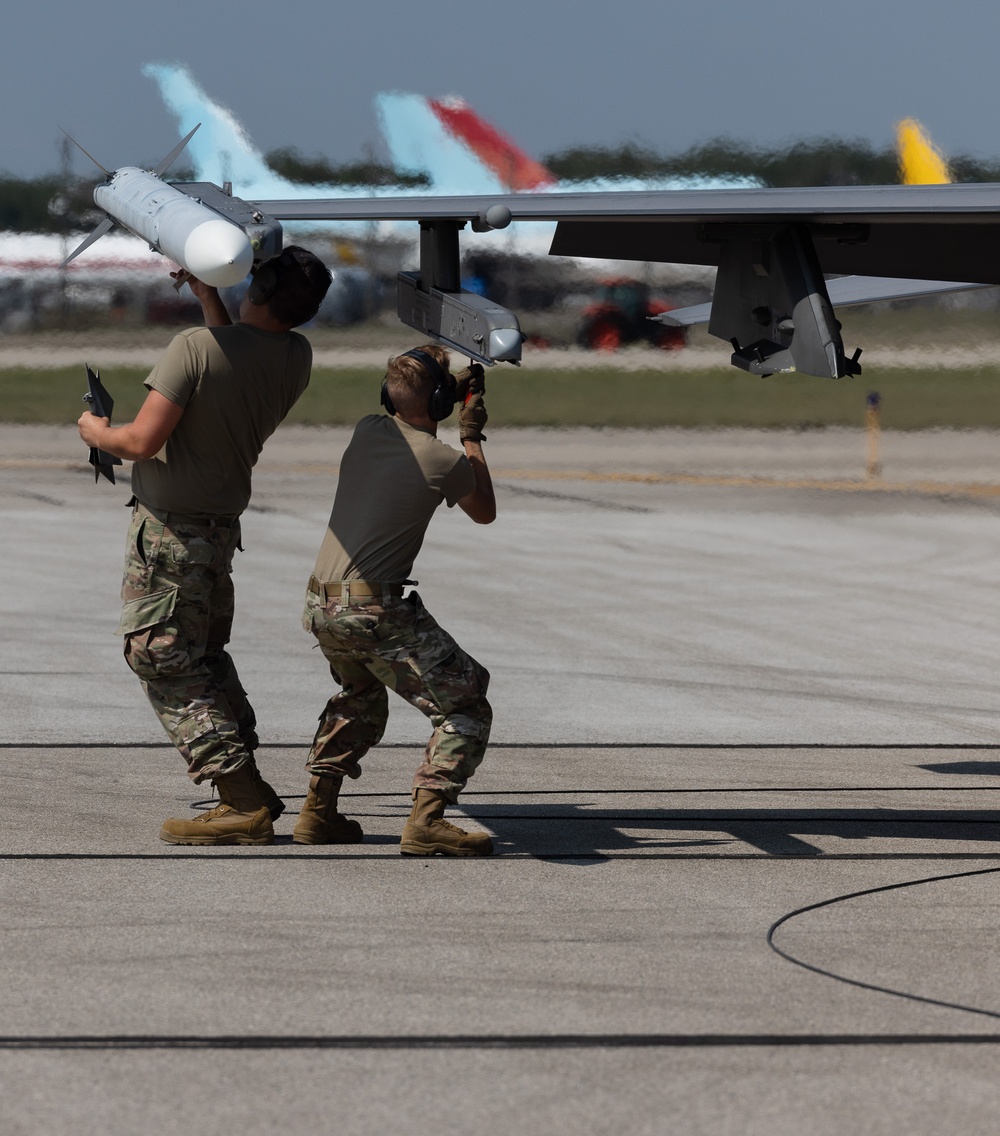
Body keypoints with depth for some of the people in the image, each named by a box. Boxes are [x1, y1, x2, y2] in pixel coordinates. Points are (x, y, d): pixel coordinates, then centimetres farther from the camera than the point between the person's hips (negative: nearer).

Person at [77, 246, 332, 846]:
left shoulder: (195, 348, -23)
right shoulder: (295, 358, -1)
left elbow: (143, 441, -24)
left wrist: (98, 433, -3)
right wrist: (207, 294, 29)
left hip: (169, 528, -7)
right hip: (223, 525, 7)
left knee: (165, 662, -2)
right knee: (206, 657, 21)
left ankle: (245, 803, -6)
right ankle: (250, 791, 22)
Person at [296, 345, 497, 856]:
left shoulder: (367, 432, 7)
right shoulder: (445, 462, -10)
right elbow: (485, 511, 13)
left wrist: (454, 393, 35)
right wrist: (472, 434, 20)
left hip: (321, 605, 7)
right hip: (376, 610, -7)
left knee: (360, 697, 33)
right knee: (466, 708, -1)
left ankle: (318, 811, 27)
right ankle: (427, 819, -15)